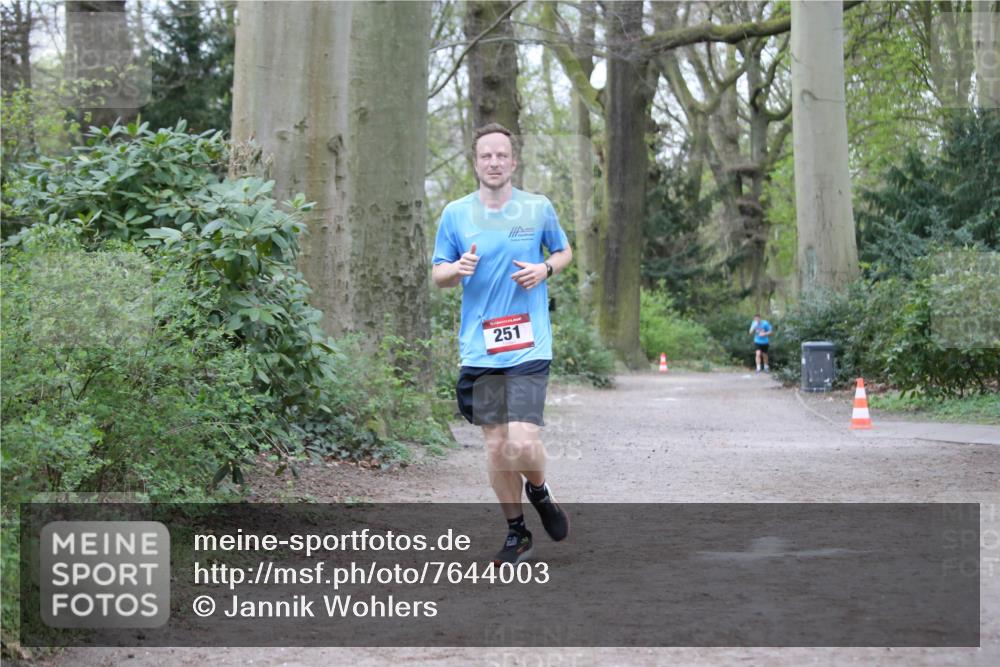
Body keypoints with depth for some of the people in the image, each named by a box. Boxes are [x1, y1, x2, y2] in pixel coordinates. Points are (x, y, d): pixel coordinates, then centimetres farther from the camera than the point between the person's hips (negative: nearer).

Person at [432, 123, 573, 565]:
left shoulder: (538, 209, 2)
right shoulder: (455, 214, 4)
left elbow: (564, 252, 17)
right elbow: (438, 275, 10)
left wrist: (545, 269, -6)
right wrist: (457, 268, -13)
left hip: (529, 347, -2)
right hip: (479, 349, 2)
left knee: (523, 443, -14)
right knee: (496, 445, 5)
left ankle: (539, 491, 20)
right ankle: (516, 532, 22)